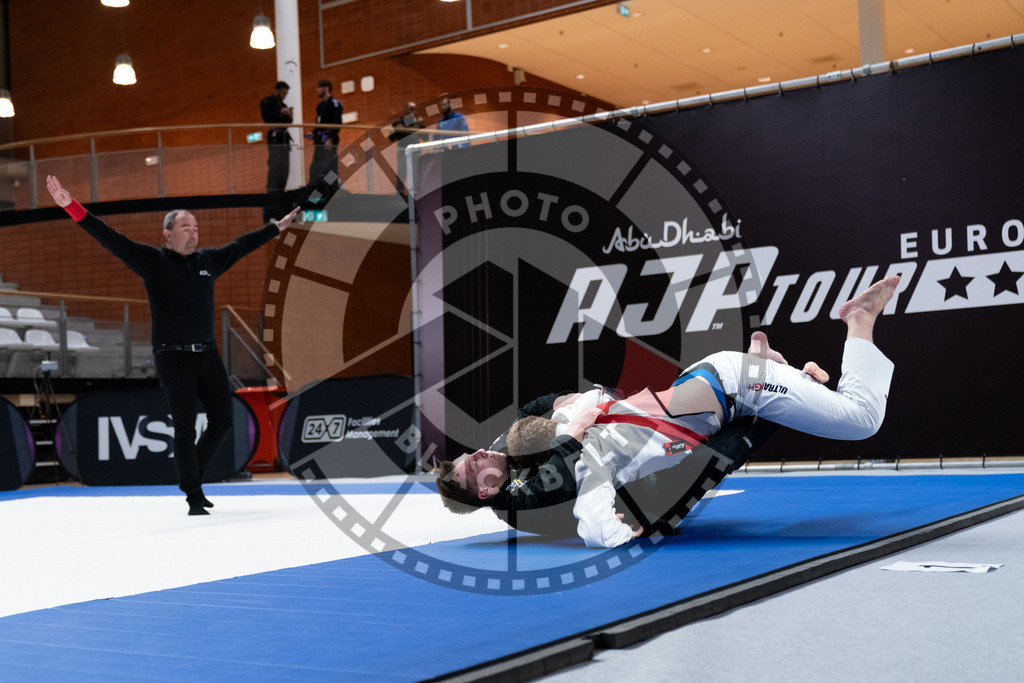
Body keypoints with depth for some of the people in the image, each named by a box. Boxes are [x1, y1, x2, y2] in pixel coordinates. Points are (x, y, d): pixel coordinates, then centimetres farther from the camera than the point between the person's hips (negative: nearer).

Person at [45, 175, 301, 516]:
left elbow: (242, 244, 25)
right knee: (185, 428, -3)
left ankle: (191, 473, 30)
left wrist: (276, 227, 34)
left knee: (222, 422, 7)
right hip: (172, 357, -5)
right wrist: (71, 206, -20)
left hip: (207, 354, 5)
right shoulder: (151, 260, -2)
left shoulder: (209, 260, 12)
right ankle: (194, 496, 9)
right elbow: (109, 238, -10)